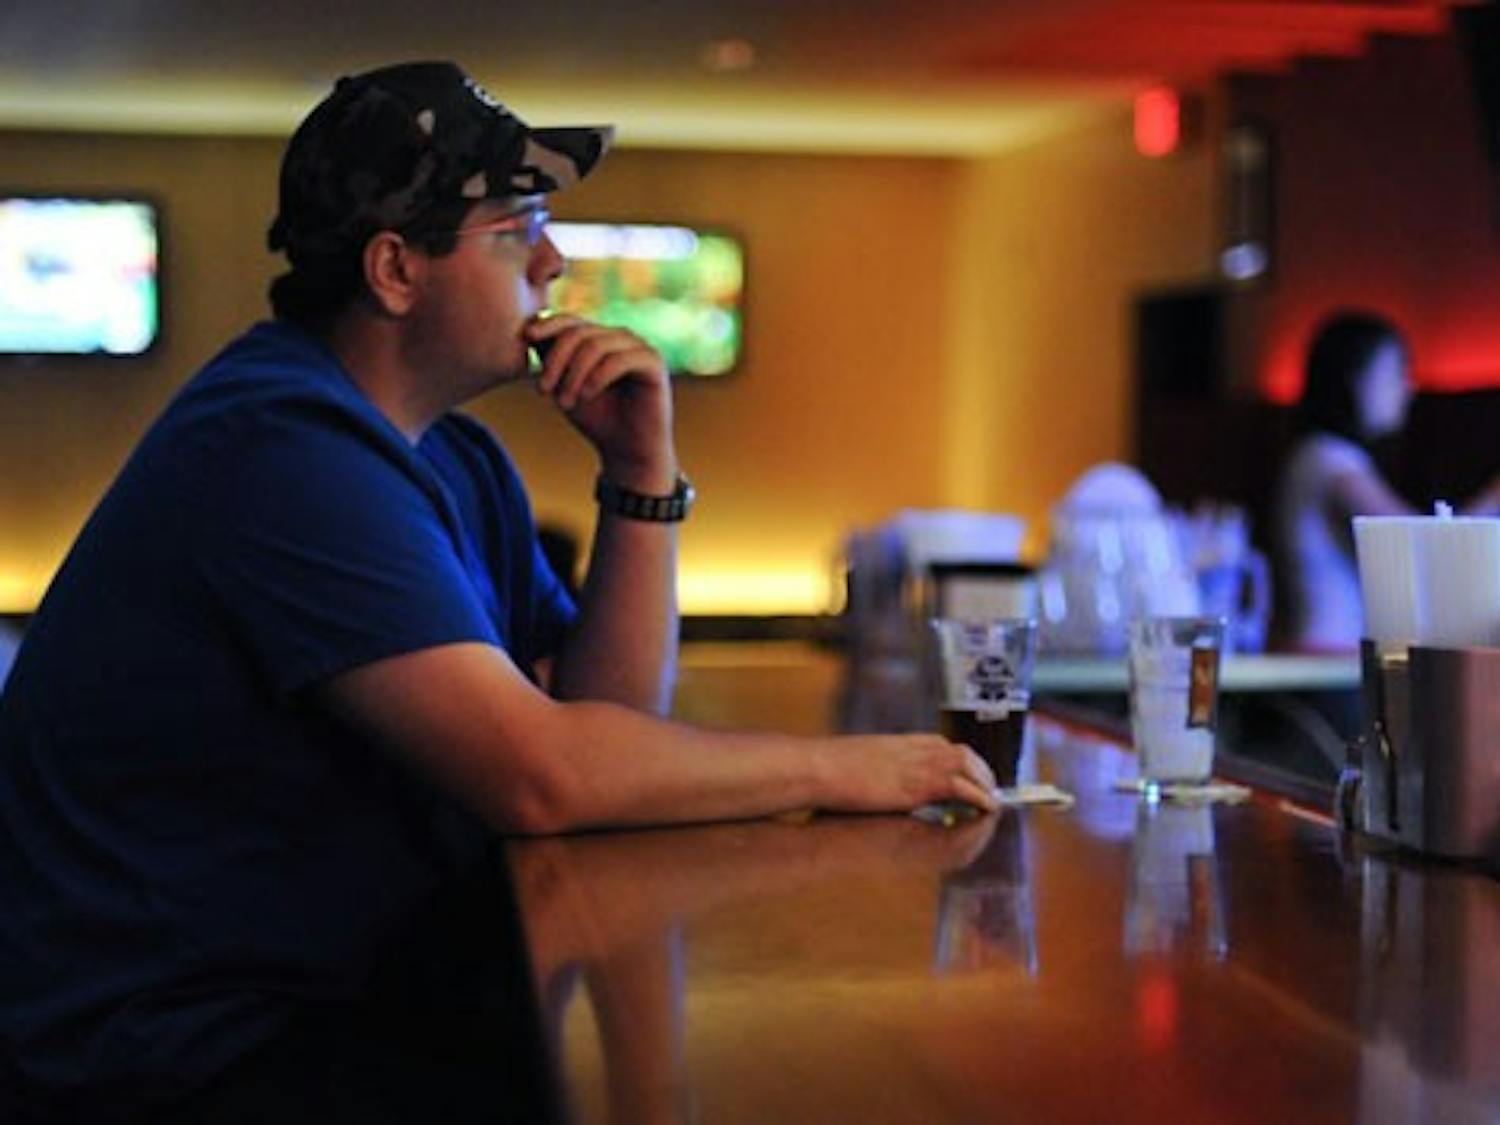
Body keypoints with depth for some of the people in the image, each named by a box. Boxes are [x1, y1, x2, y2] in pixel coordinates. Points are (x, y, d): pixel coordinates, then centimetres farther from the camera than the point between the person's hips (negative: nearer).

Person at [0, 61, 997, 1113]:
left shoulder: (462, 461, 9)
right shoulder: (287, 443, -22)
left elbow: (607, 726, 4)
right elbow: (541, 773, -28)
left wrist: (643, 472, -5)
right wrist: (836, 768, -18)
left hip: (315, 1000, 8)